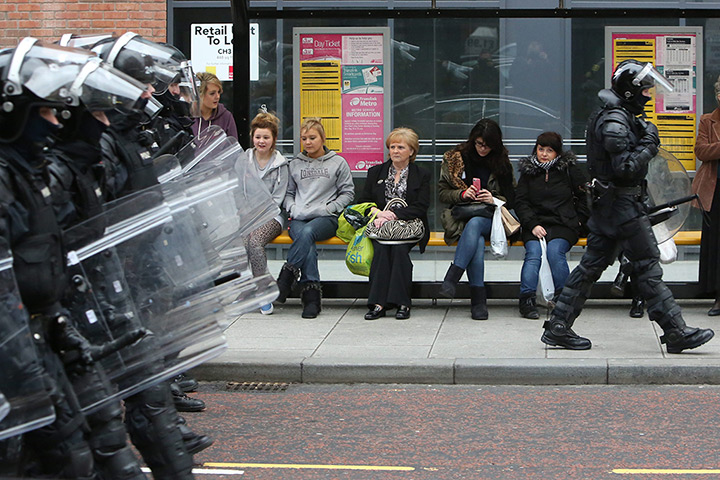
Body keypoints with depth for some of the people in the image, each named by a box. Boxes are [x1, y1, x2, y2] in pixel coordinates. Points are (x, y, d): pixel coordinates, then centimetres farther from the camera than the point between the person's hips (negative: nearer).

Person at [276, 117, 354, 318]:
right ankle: (311, 293, -39)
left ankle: (286, 278, -36)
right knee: (305, 238, -34)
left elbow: (348, 193, 10)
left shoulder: (338, 162, 11)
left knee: (308, 232, -37)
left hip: (326, 218, -2)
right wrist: (293, 209, 2)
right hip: (299, 218, 2)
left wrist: (328, 208, -4)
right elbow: (288, 193, 23)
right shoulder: (295, 164, 19)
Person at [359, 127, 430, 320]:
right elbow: (364, 202, 12)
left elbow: (421, 207, -3)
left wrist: (394, 215, -15)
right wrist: (378, 213, -11)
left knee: (399, 247, -33)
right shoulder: (375, 172, 18)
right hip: (380, 225, 2)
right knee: (381, 246, -31)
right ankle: (378, 302, -34)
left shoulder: (422, 176, 10)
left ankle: (401, 302, -30)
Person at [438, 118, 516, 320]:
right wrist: (462, 194, -11)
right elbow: (443, 193, 9)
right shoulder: (454, 158, 7)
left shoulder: (502, 161, 9)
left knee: (475, 224, -38)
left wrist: (494, 199, -11)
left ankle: (452, 277, -42)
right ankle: (478, 297, -39)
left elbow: (512, 197, 11)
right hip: (461, 216, 0)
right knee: (477, 240, -35)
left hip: (491, 218, 0)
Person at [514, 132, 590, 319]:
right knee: (533, 252, -27)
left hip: (563, 225, -1)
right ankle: (527, 300, -32)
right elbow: (520, 202, 7)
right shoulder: (528, 171, 12)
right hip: (536, 224, 2)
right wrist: (532, 225, -7)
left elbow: (588, 194, 13)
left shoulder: (569, 170, 8)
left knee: (555, 251, -30)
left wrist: (579, 218, 6)